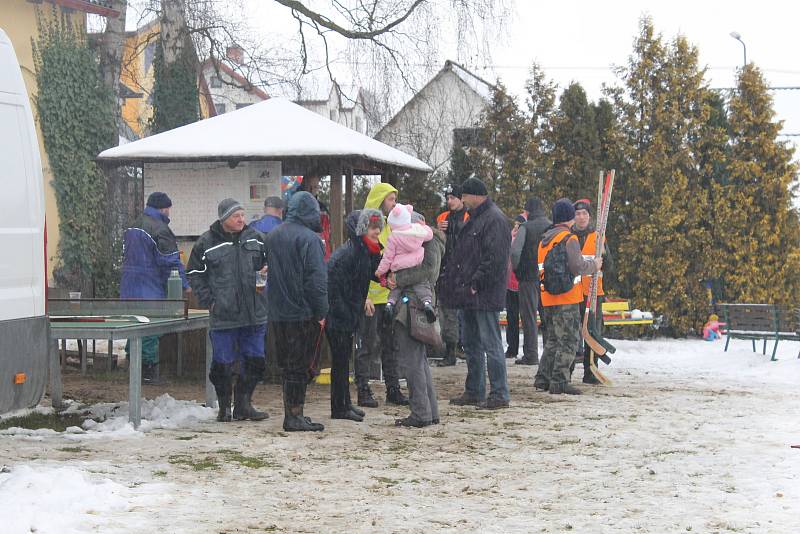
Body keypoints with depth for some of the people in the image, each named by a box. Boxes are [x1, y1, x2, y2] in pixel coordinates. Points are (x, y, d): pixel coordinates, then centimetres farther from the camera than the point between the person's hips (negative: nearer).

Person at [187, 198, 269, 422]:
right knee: (222, 363, 2)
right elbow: (195, 275, 4)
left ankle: (243, 404, 20)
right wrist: (209, 301, -5)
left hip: (254, 314, 3)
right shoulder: (207, 243, -1)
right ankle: (224, 407, 16)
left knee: (254, 361, 6)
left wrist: (268, 269, -2)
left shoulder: (256, 238, 7)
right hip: (223, 316, -3)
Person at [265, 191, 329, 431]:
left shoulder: (272, 237, 11)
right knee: (301, 366, -1)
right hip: (303, 313, -7)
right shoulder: (309, 238, -13)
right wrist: (321, 313, -13)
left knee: (287, 365, 14)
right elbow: (317, 278, -17)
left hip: (277, 313, 7)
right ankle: (294, 416, -1)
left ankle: (291, 413, 19)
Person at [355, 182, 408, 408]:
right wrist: (364, 295, -20)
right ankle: (363, 391, 6)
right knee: (366, 347, 0)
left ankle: (393, 390, 18)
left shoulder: (389, 226, 14)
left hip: (388, 296, 7)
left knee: (391, 346, 11)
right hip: (369, 299, -7)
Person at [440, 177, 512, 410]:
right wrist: (452, 280, 15)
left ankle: (500, 394, -2)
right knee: (472, 344, 14)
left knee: (491, 344, -6)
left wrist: (476, 283, -20)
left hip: (485, 294, -10)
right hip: (470, 294, 10)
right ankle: (474, 391, 22)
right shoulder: (475, 218, 19)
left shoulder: (494, 219, -13)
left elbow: (495, 258, -21)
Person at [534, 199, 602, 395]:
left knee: (553, 338, 17)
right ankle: (559, 381, -6)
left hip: (548, 298, 8)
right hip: (567, 298, -8)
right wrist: (594, 265, 0)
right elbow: (577, 267, -18)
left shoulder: (544, 239, 13)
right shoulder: (569, 239, -12)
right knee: (568, 340, -3)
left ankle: (542, 378, 17)